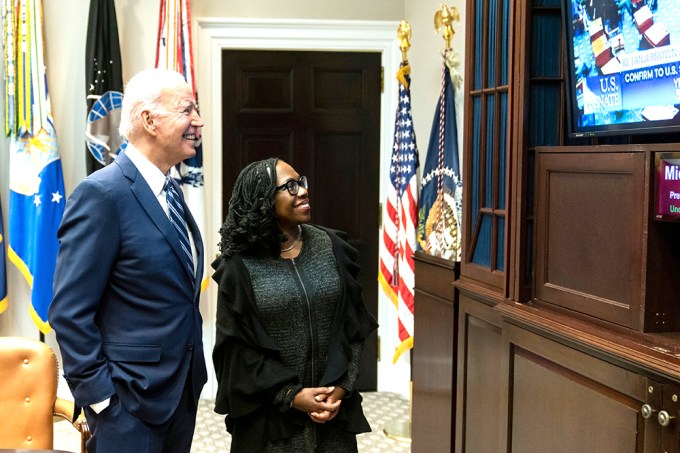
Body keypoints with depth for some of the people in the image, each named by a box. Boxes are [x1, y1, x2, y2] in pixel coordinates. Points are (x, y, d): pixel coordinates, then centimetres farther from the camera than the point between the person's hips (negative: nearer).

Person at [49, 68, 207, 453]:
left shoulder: (170, 189, 8)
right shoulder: (103, 194, -18)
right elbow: (69, 311, -19)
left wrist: (193, 370, 13)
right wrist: (100, 395, -17)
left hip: (183, 388, 8)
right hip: (131, 397, -8)